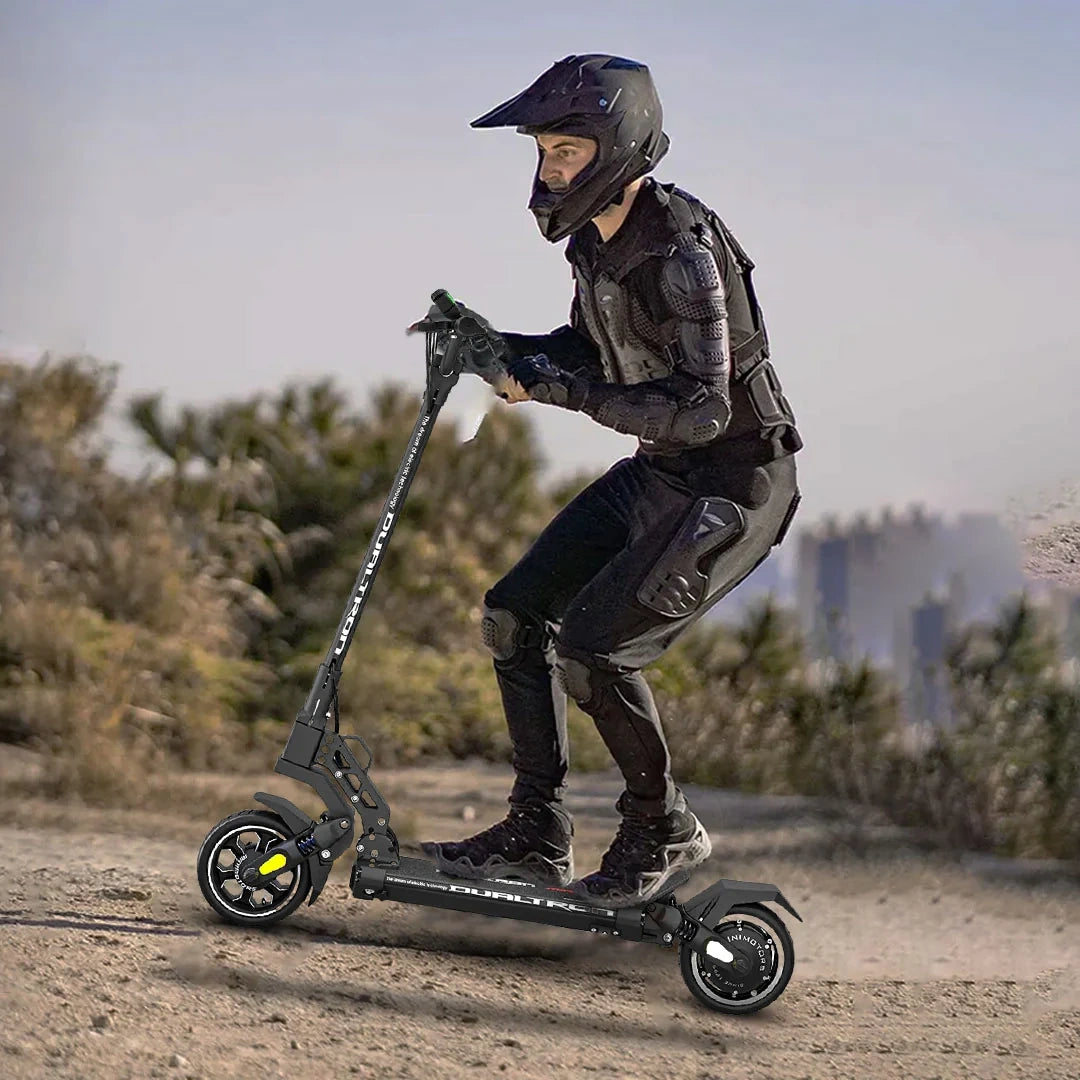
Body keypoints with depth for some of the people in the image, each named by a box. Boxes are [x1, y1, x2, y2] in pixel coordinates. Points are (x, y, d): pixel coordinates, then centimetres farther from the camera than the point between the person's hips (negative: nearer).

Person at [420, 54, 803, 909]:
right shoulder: (594, 238, 2)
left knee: (595, 644, -18)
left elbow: (702, 409, -31)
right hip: (658, 474, 9)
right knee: (517, 614, 4)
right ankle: (537, 836, 14)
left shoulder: (682, 247, -25)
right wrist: (496, 346, 1)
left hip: (736, 482, -9)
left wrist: (556, 387, -31)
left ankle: (665, 834, 3)